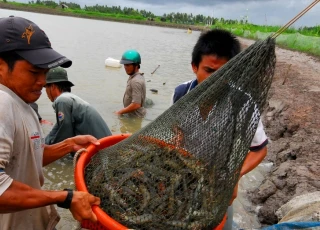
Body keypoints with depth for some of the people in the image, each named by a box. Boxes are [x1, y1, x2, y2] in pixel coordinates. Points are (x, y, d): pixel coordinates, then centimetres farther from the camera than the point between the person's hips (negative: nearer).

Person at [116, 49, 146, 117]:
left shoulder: (136, 81, -25)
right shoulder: (133, 77, 6)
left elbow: (136, 105, -29)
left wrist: (120, 112, -18)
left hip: (136, 116, -9)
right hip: (131, 114, 9)